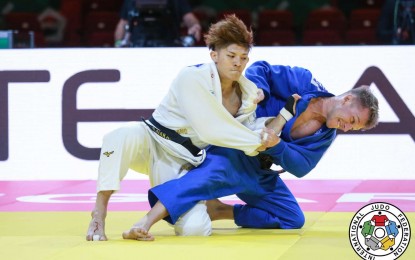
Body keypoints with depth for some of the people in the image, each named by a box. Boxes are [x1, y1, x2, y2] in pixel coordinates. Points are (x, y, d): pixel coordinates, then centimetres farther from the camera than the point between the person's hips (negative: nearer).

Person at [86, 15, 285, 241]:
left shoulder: (248, 94, -3)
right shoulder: (191, 78, -21)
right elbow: (209, 130, -28)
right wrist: (257, 141, -22)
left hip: (180, 165, 5)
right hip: (153, 144, -5)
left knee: (195, 229, -16)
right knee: (125, 137, -41)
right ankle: (100, 211, -27)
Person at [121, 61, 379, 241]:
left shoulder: (326, 134, 4)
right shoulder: (304, 82, -13)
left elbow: (300, 166, -5)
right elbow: (261, 69, -11)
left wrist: (275, 145, -24)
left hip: (257, 170, 8)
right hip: (230, 149, -7)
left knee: (293, 219, 7)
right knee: (216, 173, -40)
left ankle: (220, 211, 7)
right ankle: (144, 224, -55)